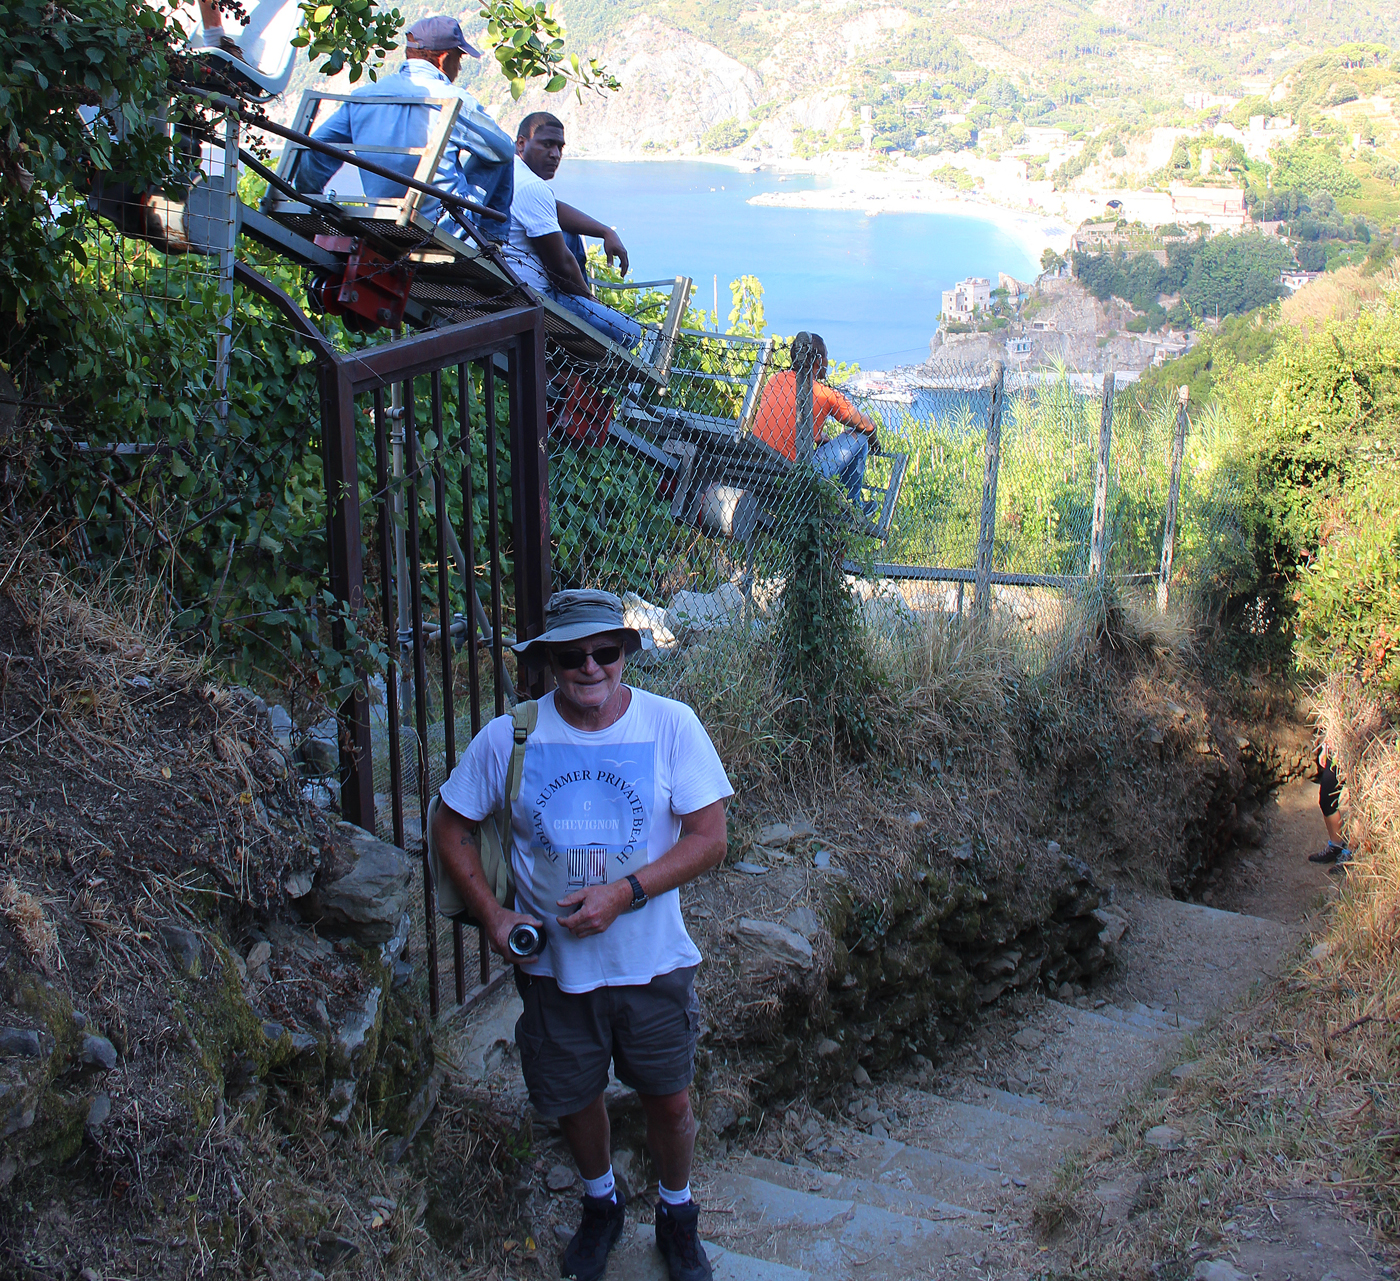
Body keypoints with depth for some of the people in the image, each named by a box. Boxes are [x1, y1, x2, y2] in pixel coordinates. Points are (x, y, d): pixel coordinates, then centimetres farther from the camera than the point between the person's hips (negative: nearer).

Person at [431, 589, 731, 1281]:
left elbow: (709, 836, -13)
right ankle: (601, 1200, 48)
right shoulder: (508, 737, -10)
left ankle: (676, 1212, 42)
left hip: (654, 963, -1)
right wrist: (492, 914, -9)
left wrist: (623, 893, -23)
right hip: (552, 964, 1)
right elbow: (452, 828, 3)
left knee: (669, 1099, 13)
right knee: (572, 1097, 18)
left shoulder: (671, 725, -13)